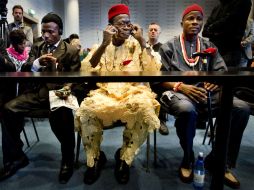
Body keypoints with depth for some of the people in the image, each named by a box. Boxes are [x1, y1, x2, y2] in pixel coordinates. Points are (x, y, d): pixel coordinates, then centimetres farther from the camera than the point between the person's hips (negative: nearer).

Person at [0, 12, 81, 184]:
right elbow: (24, 71, 8)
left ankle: (67, 161, -11)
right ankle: (16, 157, -1)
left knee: (62, 115, -36)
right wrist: (38, 62, -14)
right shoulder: (37, 47, 19)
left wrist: (67, 88, -21)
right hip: (37, 92, 5)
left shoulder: (72, 51, 8)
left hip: (58, 92, -4)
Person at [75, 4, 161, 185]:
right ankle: (94, 159, -2)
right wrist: (104, 44, -14)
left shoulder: (138, 45, 9)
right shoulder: (100, 47, 10)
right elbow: (86, 72, -7)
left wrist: (142, 41, -7)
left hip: (133, 93, 0)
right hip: (105, 93, 1)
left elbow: (154, 71, -5)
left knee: (145, 107, -33)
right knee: (86, 110, -30)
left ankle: (125, 158, -8)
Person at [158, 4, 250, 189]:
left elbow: (223, 72, 13)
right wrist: (181, 86, -18)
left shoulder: (209, 47, 20)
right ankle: (188, 159, -9)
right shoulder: (169, 47, 9)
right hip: (179, 92, -4)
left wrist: (217, 81, -13)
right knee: (187, 110, -39)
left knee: (242, 108, -21)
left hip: (206, 92, 4)